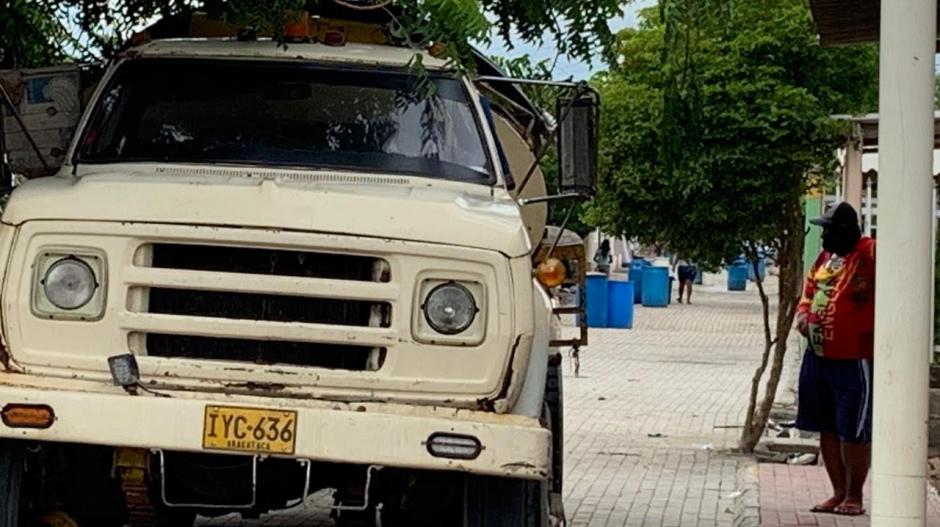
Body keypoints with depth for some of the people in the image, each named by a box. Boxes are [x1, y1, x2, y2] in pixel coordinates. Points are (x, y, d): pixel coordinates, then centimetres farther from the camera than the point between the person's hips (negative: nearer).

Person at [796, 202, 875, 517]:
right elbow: (809, 291, 23)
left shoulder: (871, 254, -13)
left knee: (853, 432, 1)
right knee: (827, 429, 15)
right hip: (818, 357, 8)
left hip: (853, 360, -8)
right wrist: (803, 315, 5)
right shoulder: (826, 256, 11)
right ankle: (839, 492, 26)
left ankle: (854, 496, 14)